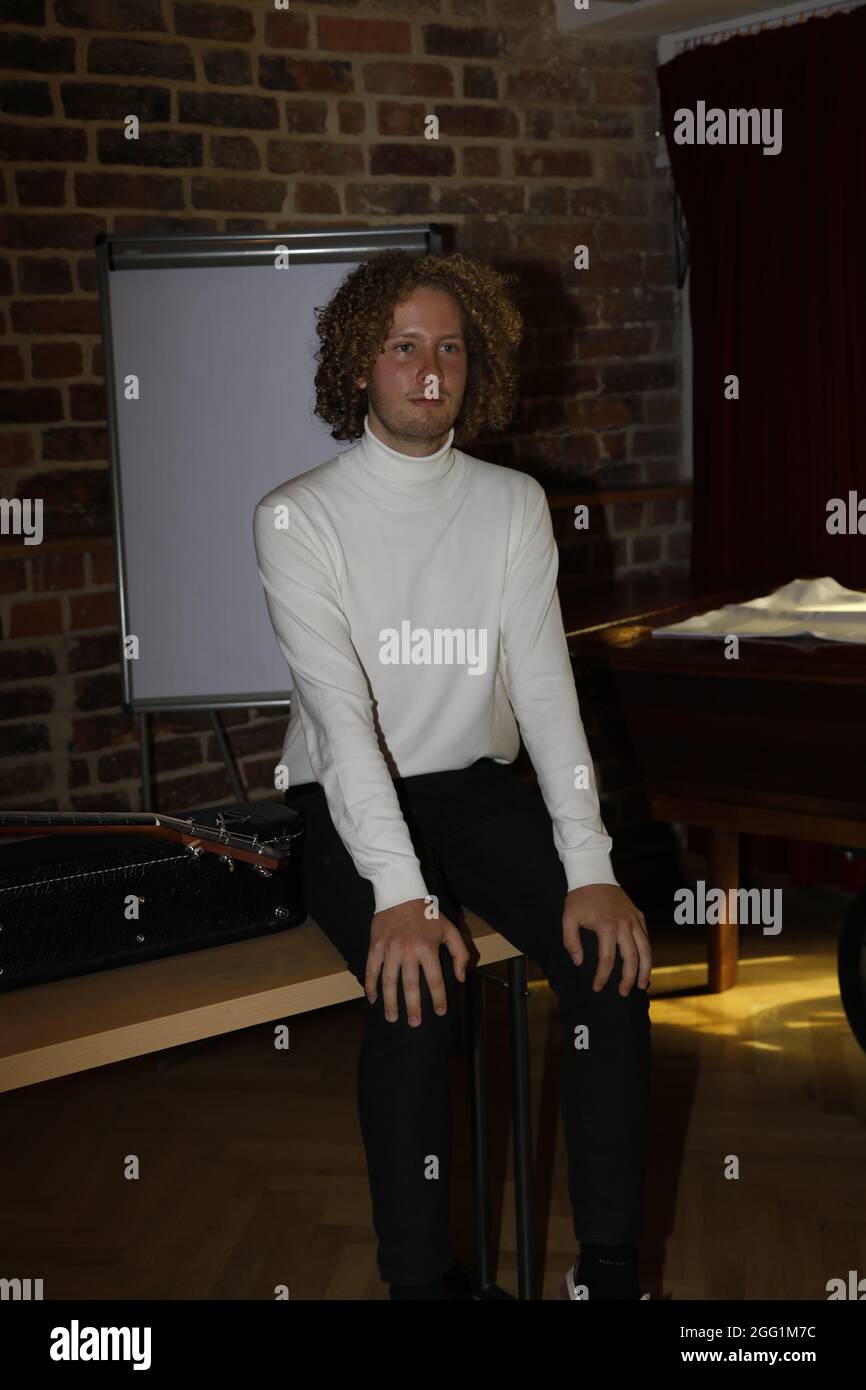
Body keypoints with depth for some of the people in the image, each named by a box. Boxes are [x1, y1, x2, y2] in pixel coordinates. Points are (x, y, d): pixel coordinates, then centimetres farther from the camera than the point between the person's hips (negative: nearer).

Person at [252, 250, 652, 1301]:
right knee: (417, 986, -30)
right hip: (348, 808, -3)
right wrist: (398, 894, -30)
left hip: (475, 788, 3)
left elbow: (545, 685, -3)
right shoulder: (299, 516, -6)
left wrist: (589, 866, -16)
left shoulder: (513, 504, 5)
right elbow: (340, 710, -18)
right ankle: (420, 1282, -16)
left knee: (612, 955, -21)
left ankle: (608, 1268, -10)